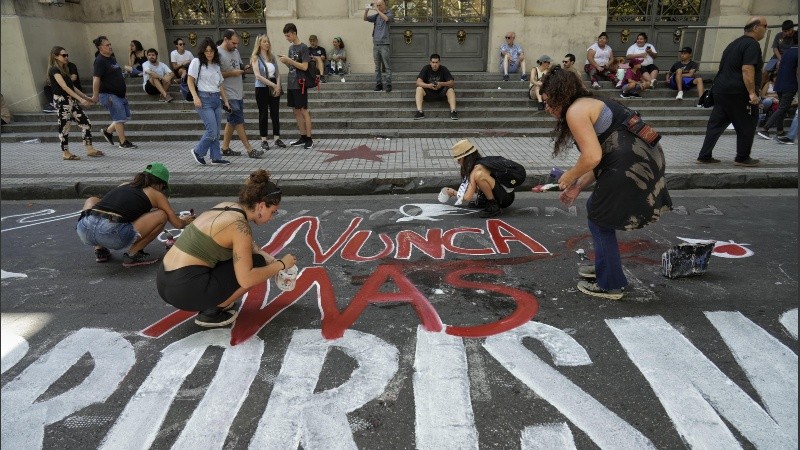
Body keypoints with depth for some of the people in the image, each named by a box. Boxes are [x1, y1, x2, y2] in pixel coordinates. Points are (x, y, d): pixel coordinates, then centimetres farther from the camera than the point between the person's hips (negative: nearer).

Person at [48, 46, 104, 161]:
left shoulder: (63, 69, 17)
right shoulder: (54, 70, -10)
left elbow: (72, 87, 19)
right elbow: (64, 87, -20)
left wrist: (86, 97, 16)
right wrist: (80, 99, -25)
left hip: (71, 101, 9)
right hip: (62, 101, -9)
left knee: (86, 124, 2)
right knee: (64, 127, -2)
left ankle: (89, 149, 4)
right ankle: (65, 153, 6)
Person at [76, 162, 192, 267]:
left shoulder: (124, 185, 29)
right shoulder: (156, 194, 15)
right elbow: (178, 224, 17)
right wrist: (185, 221, 41)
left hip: (84, 231, 6)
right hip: (111, 236, -6)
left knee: (92, 201, 39)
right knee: (162, 215, 10)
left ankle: (100, 250, 26)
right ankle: (132, 254, 8)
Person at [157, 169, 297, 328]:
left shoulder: (226, 206, 9)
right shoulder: (239, 225, -16)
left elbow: (248, 246, 25)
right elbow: (246, 280, -19)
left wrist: (274, 262, 15)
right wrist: (280, 264, -7)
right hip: (185, 290, -9)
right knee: (257, 264, 3)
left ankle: (212, 303, 16)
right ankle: (211, 313, 4)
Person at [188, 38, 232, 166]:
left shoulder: (216, 65, 17)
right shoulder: (197, 62, -1)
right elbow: (190, 81, -4)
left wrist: (226, 100, 13)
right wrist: (195, 97, -15)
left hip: (216, 99, 6)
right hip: (204, 99, -6)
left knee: (216, 132, 5)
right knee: (212, 130, -12)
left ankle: (216, 157, 11)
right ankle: (198, 152, 7)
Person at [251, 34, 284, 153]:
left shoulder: (272, 57, 11)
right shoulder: (256, 58, -3)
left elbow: (278, 73, 10)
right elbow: (258, 75, -13)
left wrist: (278, 86, -8)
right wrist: (273, 85, -17)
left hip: (275, 88, 4)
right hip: (262, 88, -4)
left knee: (275, 113, 5)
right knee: (263, 114, 2)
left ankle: (277, 138, 12)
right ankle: (264, 140, 7)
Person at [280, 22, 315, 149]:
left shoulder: (303, 47, -9)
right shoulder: (291, 47, 14)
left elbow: (304, 67, -16)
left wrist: (289, 60, -18)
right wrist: (285, 61, -1)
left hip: (299, 84, -8)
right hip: (291, 84, 8)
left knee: (304, 111, -4)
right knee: (296, 111, 10)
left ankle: (309, 139, 1)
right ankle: (303, 137, 17)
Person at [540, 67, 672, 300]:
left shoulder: (575, 111, -9)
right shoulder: (588, 104, 21)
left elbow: (592, 156, -20)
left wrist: (570, 176, -2)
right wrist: (578, 185, 18)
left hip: (632, 167, -10)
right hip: (645, 159, 10)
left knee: (600, 220, 6)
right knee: (596, 209, 24)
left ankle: (610, 285, 16)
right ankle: (605, 266, 37)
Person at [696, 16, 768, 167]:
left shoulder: (736, 43, 19)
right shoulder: (752, 44, -10)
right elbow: (747, 69, -21)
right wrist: (752, 92, -23)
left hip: (721, 90, 9)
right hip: (738, 93, -9)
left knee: (716, 124, 9)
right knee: (746, 126, 3)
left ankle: (704, 156, 8)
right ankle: (742, 158, 11)